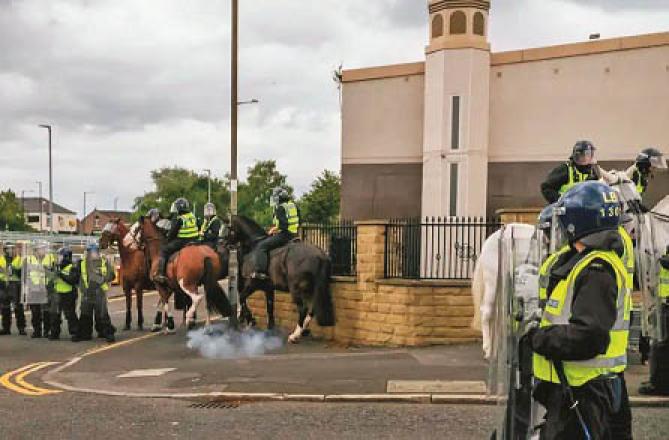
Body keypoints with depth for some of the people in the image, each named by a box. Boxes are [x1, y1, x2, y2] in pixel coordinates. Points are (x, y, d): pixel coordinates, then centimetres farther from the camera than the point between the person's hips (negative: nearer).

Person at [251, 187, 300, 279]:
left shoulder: (280, 208, -12)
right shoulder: (293, 205, 16)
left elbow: (282, 225, -22)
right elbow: (298, 222, 22)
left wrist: (273, 230, -6)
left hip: (283, 234, -10)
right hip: (293, 234, 10)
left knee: (261, 246, -10)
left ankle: (260, 272, -20)